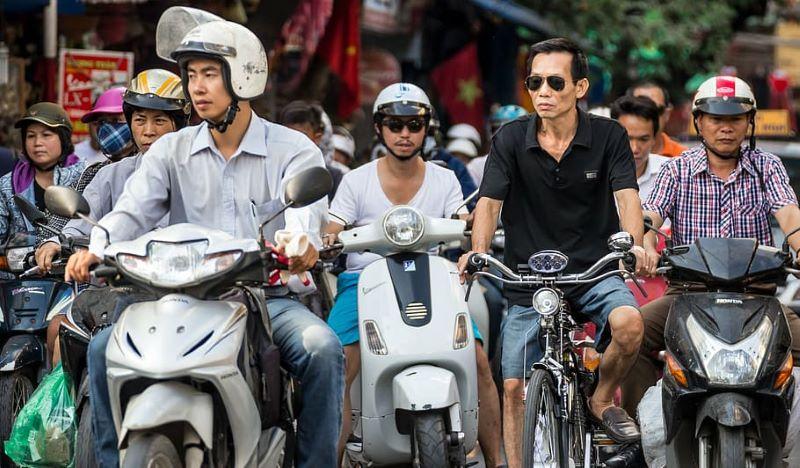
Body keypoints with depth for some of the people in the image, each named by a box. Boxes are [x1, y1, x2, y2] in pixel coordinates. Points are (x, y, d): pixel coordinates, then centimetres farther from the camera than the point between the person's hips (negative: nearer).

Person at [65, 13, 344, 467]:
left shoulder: (294, 150, 2)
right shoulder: (171, 150, 11)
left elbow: (305, 206, -18)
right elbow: (134, 209, -4)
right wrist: (94, 250, -27)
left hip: (270, 298, -2)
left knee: (322, 349, -31)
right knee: (105, 347, -18)